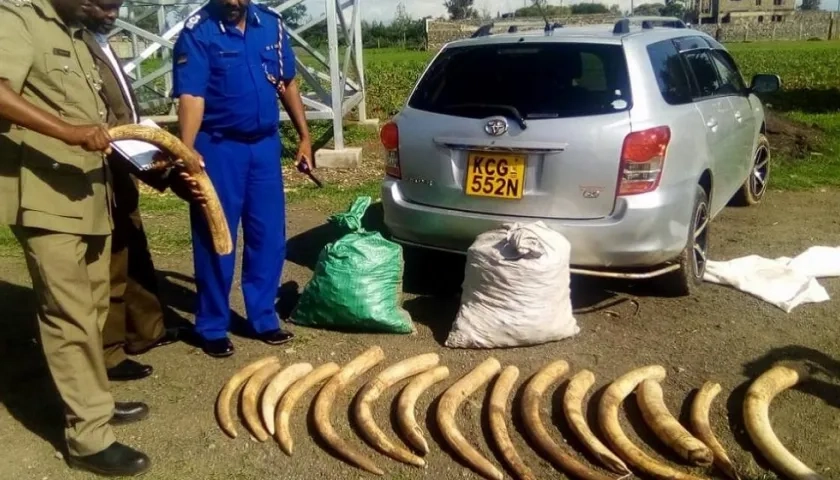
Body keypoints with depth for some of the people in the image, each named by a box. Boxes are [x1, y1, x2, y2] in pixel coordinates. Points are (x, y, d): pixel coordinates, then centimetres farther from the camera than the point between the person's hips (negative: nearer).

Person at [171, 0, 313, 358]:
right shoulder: (197, 32, -10)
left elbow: (287, 84, 14)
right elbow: (191, 97, -19)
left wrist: (304, 135, 13)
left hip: (265, 144, 5)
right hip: (219, 148, -4)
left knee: (268, 236, 9)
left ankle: (263, 317, 25)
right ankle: (213, 327, 18)